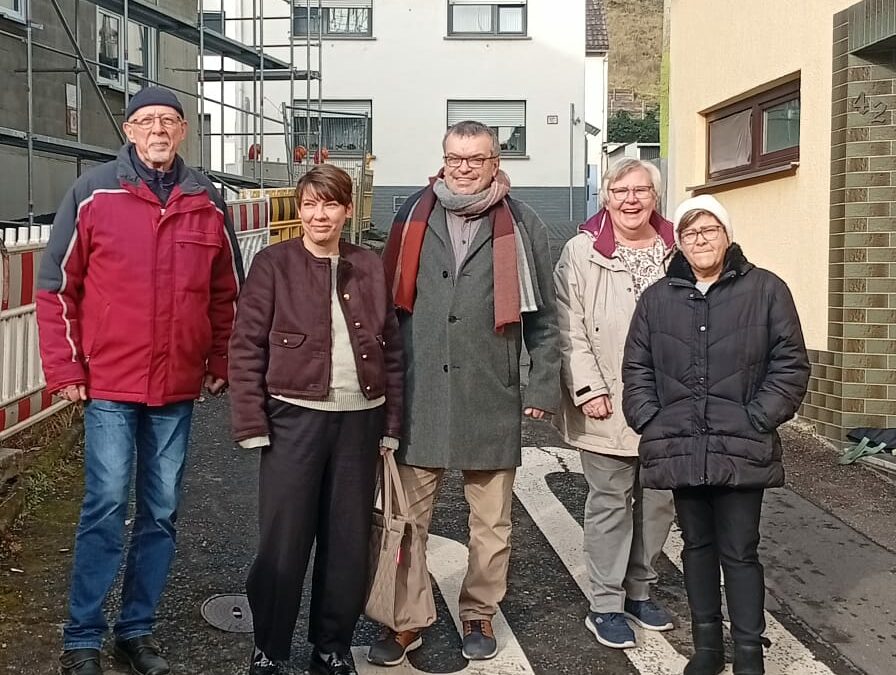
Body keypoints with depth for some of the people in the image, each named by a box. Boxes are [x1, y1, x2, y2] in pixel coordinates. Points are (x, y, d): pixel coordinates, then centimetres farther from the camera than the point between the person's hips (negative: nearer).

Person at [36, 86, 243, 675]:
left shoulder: (208, 202, 5)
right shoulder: (93, 194, -3)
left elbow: (226, 292, 13)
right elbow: (57, 285, 0)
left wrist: (221, 364, 10)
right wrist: (65, 368, -4)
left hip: (179, 387, 3)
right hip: (109, 384, -3)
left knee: (162, 512, 10)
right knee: (106, 508, -3)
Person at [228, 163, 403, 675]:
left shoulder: (370, 268, 8)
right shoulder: (274, 264, -1)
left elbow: (392, 349, 10)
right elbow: (247, 347, -4)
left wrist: (392, 423, 7)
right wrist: (252, 423, -10)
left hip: (359, 420, 3)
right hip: (294, 418, -3)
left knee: (349, 542, 10)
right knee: (282, 542, 2)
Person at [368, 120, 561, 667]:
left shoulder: (523, 225, 4)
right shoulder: (414, 216, 8)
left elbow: (543, 316, 5)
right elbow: (390, 300, 10)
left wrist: (544, 386, 0)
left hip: (491, 398, -1)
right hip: (418, 395, 1)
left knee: (492, 521, 10)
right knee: (407, 517, 7)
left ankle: (480, 615, 27)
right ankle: (405, 620, 22)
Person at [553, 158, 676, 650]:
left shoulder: (676, 251, 5)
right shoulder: (582, 252, -4)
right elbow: (569, 329, -8)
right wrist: (588, 388, -15)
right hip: (608, 406, -4)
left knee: (658, 501, 13)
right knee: (610, 503, 4)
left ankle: (639, 590, 31)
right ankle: (605, 605, 16)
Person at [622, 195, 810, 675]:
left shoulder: (766, 290, 0)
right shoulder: (657, 298, 9)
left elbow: (790, 365, -1)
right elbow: (637, 369, 10)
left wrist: (757, 421, -9)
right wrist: (650, 423, -2)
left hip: (741, 451, -3)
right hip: (680, 450, 3)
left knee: (739, 552, 2)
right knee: (697, 545, 14)